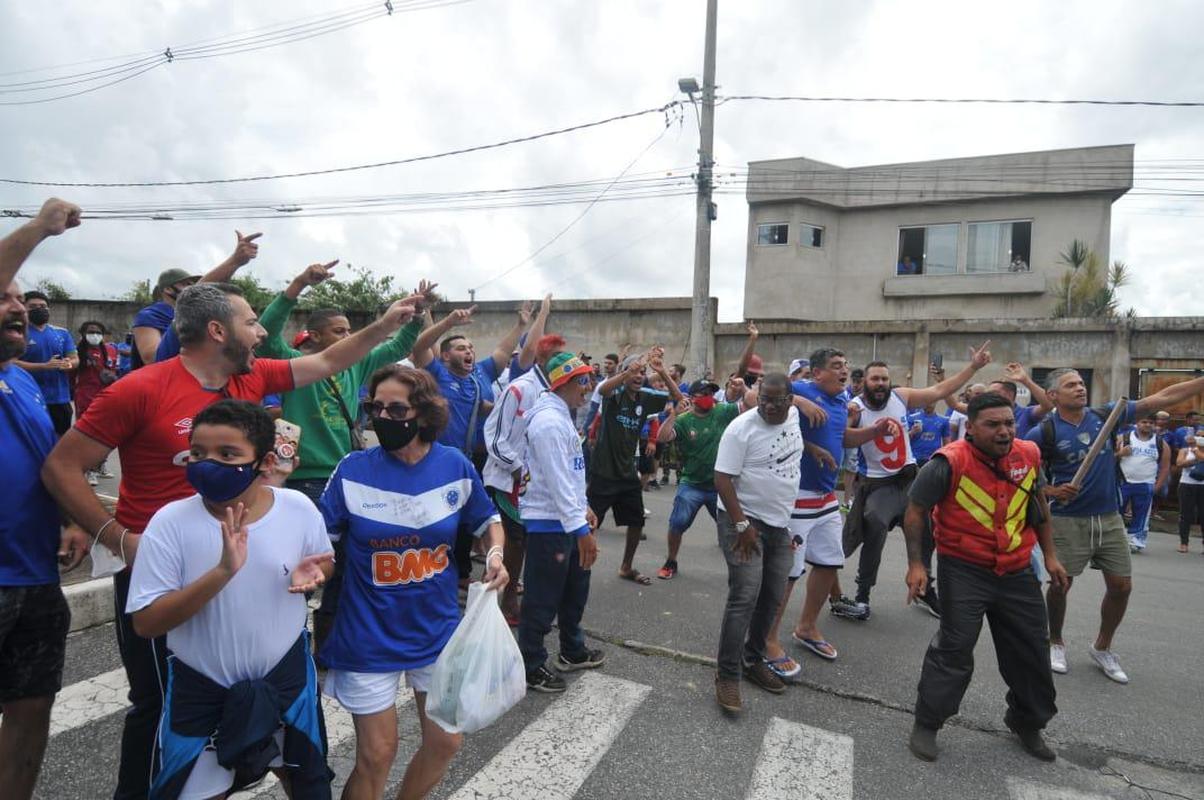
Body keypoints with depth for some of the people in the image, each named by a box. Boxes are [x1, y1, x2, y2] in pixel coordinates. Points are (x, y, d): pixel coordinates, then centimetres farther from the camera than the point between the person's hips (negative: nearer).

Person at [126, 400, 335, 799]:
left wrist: (310, 574, -19)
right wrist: (222, 572, -34)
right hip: (201, 689, -1)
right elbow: (146, 623, -20)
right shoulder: (170, 521, -19)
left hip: (286, 675, 2)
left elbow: (324, 562, 5)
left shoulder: (298, 508, -14)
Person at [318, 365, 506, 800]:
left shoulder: (455, 465, -8)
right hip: (370, 636, -2)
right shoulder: (353, 470, -13)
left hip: (438, 628, 3)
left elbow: (487, 521, 6)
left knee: (445, 743, 15)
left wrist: (495, 553, -13)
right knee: (377, 754, 8)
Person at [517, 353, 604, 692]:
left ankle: (572, 651, 39)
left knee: (575, 589, 22)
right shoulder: (549, 421, -21)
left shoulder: (560, 415, 12)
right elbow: (557, 481, -26)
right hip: (549, 523, -10)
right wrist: (581, 528, -26)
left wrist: (583, 507, 20)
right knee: (543, 598, 4)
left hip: (566, 519, 10)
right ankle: (531, 666, 21)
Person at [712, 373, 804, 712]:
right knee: (744, 598, -13)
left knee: (772, 598, 12)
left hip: (780, 524, 7)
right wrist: (741, 525, -23)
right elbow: (722, 479, -19)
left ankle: (753, 660, 28)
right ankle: (727, 676, -3)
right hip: (745, 521, -7)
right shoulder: (742, 428, -17)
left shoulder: (793, 416, 2)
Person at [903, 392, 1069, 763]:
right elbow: (915, 511, -13)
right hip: (964, 570, -6)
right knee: (954, 648, -5)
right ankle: (926, 724, 11)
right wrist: (916, 564, -17)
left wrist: (1050, 555, 14)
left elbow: (1039, 504, 14)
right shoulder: (950, 462, -21)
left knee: (1031, 649, 18)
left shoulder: (1029, 455, -4)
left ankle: (1028, 724, 41)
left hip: (1017, 571, 6)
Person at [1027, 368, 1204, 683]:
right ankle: (1056, 642, 26)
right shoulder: (1043, 432, -11)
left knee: (1121, 585, 8)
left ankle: (1102, 647, 28)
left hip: (1109, 518, 4)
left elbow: (1161, 398, 0)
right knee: (1060, 584, 2)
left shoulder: (1105, 415, 1)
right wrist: (1050, 492, -20)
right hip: (1067, 520, -4)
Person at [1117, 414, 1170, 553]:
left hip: (1146, 486, 2)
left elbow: (1165, 467, 8)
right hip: (1122, 483, -2)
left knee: (1140, 517, 6)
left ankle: (1135, 542, 14)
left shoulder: (1161, 444, 6)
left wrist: (1158, 486, 0)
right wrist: (1120, 453, -18)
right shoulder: (1123, 438, 1)